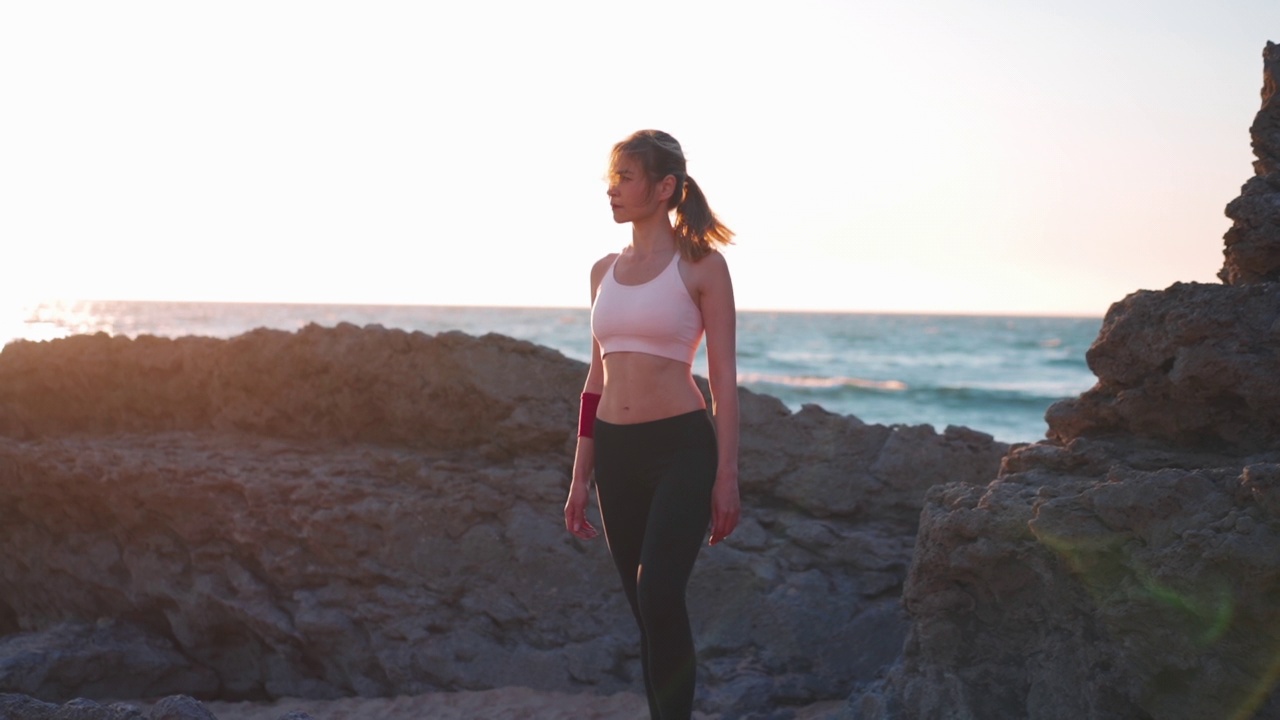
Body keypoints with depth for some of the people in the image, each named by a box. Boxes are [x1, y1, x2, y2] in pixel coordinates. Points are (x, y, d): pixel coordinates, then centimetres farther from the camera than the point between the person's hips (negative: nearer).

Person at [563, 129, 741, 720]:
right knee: (646, 609, 10)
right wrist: (580, 478, 12)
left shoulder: (701, 265, -4)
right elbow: (597, 378, 14)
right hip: (616, 451, 6)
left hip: (682, 448, -6)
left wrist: (727, 475, -10)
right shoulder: (604, 271, 11)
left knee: (658, 595, -20)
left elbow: (723, 377, -5)